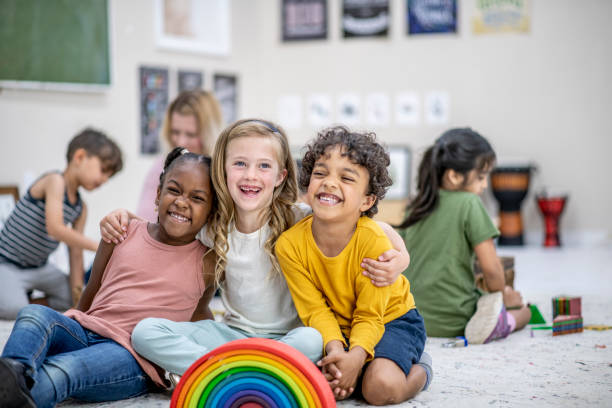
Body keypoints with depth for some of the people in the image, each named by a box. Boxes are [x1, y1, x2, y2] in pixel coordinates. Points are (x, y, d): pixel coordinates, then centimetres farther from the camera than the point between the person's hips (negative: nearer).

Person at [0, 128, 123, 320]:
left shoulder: (81, 208, 4)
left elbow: (75, 252, 5)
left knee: (71, 298, 6)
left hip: (39, 267, 8)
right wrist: (97, 246, -29)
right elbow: (55, 228, -31)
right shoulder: (54, 181, -20)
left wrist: (77, 289, -2)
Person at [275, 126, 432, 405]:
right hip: (334, 326, 3)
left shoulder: (374, 242, -27)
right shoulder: (290, 244, -19)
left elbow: (369, 315, -21)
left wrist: (355, 356, -40)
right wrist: (335, 348, -33)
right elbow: (315, 309, -14)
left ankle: (419, 369, 7)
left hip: (390, 319, -3)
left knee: (382, 388, -28)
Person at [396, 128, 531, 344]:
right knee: (522, 310, 14)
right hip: (452, 321, -7)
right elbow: (491, 267, -13)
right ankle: (488, 324, -14)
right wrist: (503, 294, 7)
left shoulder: (420, 205, 7)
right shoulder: (470, 204, -13)